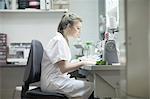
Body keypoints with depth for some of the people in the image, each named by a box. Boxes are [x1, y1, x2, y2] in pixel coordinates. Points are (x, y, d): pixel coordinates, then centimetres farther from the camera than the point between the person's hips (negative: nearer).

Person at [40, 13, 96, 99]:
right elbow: (63, 68, -19)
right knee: (91, 87, -17)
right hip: (53, 82, -10)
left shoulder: (63, 40, 17)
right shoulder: (59, 41, -14)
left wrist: (81, 63, 6)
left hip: (56, 80, 10)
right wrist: (82, 63, -14)